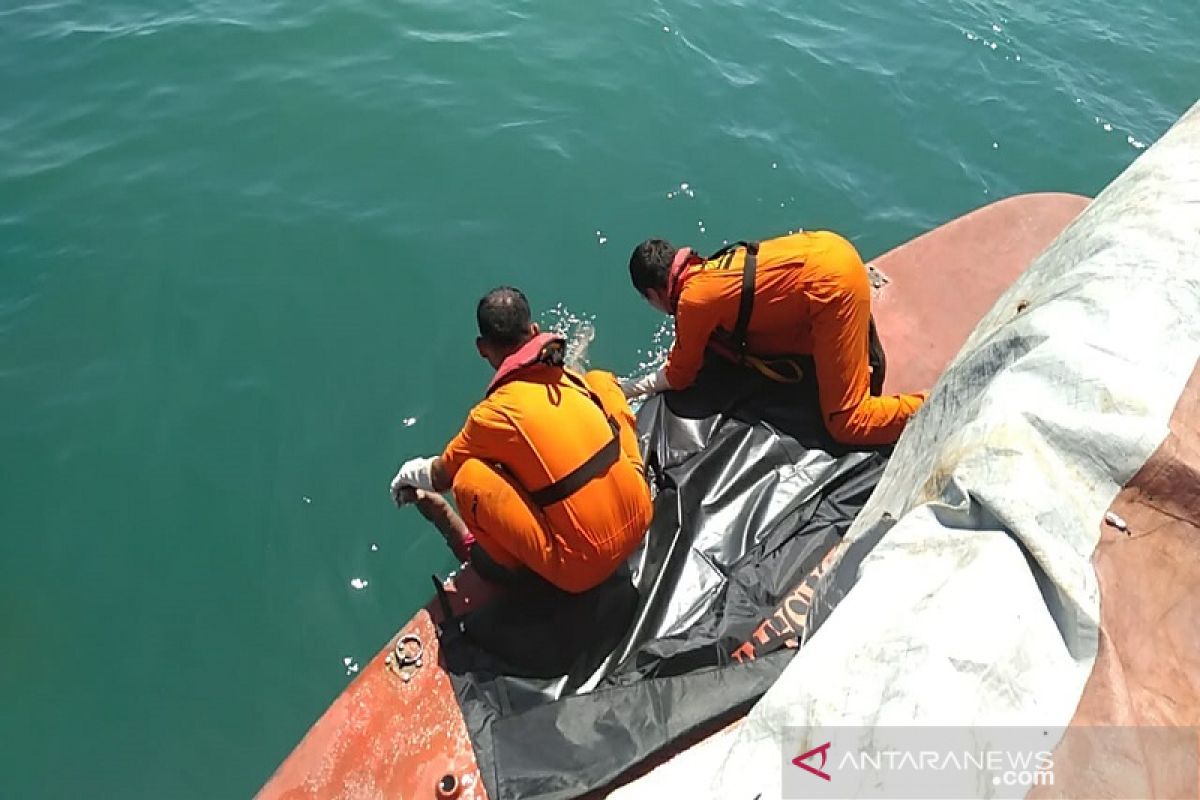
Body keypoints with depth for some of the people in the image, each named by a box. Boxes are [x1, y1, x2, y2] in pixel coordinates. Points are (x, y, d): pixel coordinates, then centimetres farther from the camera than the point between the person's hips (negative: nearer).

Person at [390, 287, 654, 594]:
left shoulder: (493, 414, -13)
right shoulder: (571, 377, 1)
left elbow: (441, 477, 4)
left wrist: (411, 473, 29)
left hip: (583, 568, -5)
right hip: (640, 516, 6)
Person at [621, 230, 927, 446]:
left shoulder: (692, 302, -11)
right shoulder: (705, 270, 11)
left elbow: (679, 376, 4)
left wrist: (628, 389, 16)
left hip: (832, 285, -9)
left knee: (847, 424, -4)